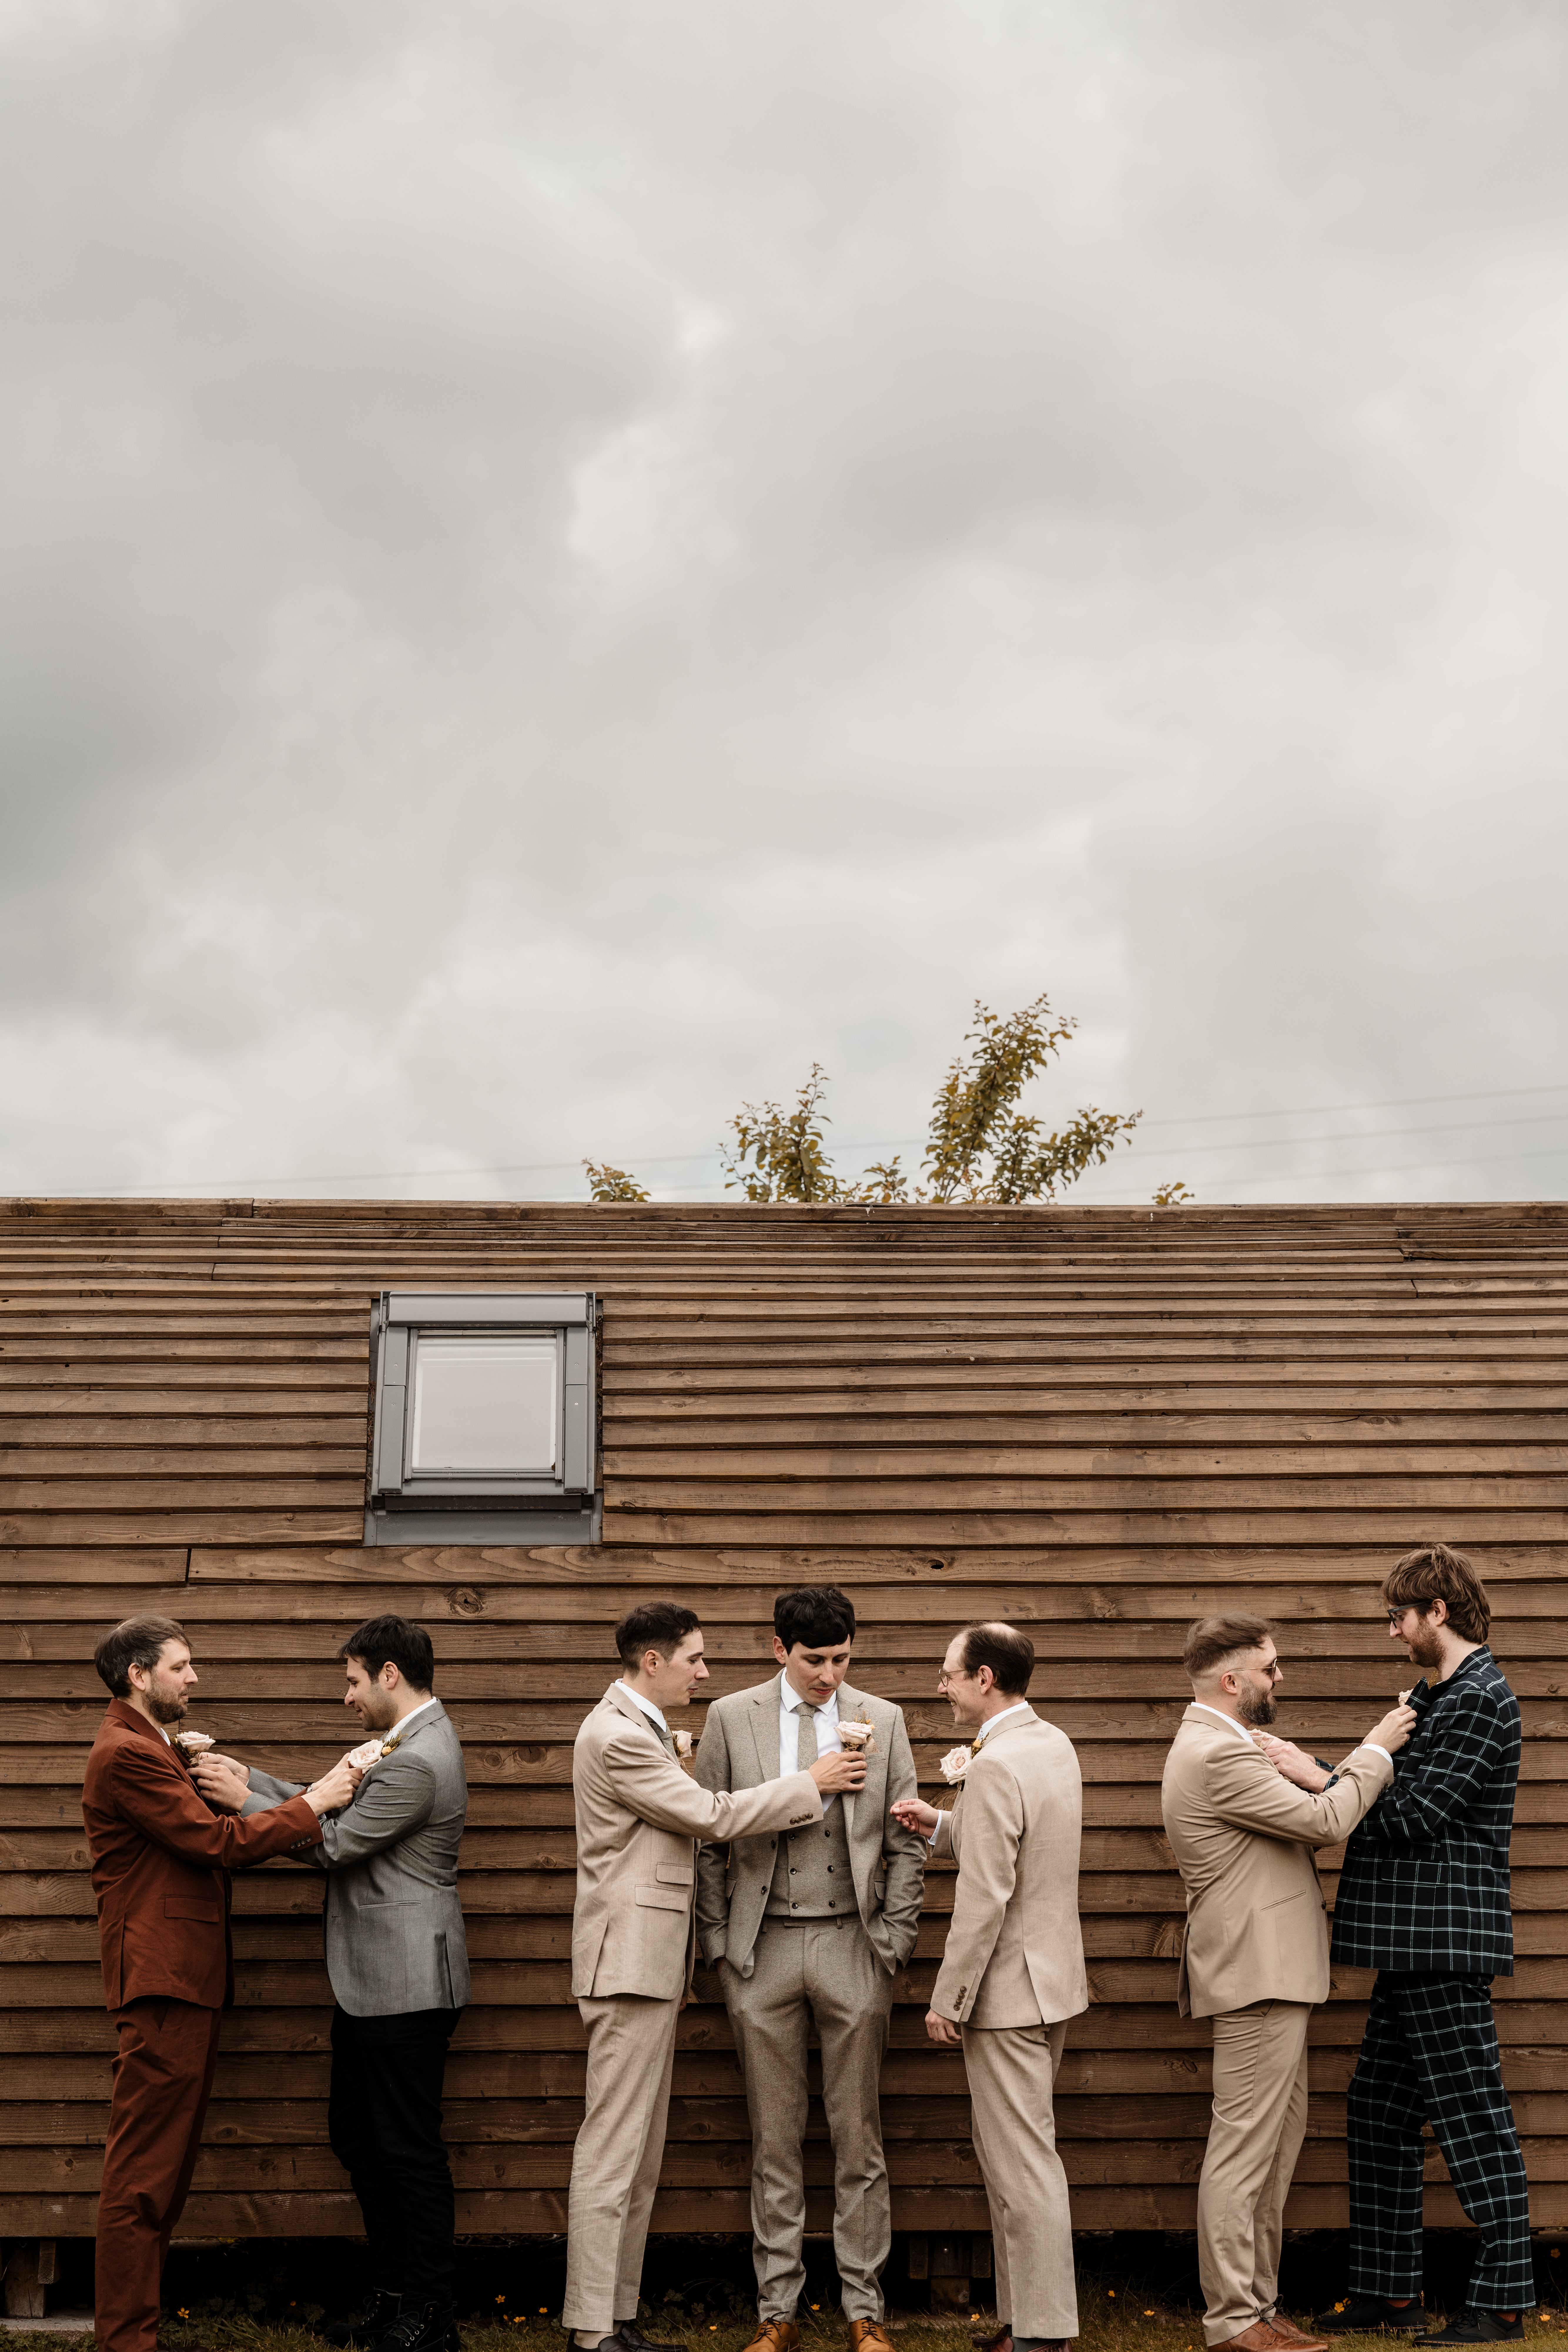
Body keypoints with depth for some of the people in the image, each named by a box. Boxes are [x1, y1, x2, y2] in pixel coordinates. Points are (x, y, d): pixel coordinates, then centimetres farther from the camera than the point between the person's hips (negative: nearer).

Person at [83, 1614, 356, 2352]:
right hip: (162, 1980, -11)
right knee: (143, 2174, -6)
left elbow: (199, 1841, 18)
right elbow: (217, 1843, -19)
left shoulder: (151, 1749, 21)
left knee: (165, 2168, 13)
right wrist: (310, 1805, -11)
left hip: (186, 1980, 11)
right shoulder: (126, 1754, -15)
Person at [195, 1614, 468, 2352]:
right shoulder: (412, 1741, 12)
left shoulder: (417, 1763, -22)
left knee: (409, 2150, -1)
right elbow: (334, 1809, 13)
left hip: (406, 1984, -11)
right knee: (356, 2135, 17)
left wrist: (245, 1799, -7)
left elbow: (334, 1843, -16)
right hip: (372, 1983, 11)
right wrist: (248, 1778, 8)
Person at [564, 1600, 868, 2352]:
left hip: (652, 1965, 11)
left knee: (641, 2157, 13)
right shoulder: (617, 1736, -17)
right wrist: (811, 1783, -6)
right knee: (612, 2153, -7)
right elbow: (713, 1815, -16)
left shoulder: (641, 1728, 17)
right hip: (629, 1964, -11)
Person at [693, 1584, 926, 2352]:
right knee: (775, 2139, 7)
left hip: (852, 1946, 0)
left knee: (857, 2137, 5)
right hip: (762, 1949, 0)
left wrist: (893, 1940, 0)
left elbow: (906, 1842, 7)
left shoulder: (882, 1721, 4)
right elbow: (707, 1838, 5)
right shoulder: (731, 1718, 2)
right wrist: (718, 1942, 1)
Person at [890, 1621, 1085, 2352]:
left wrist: (947, 2002, -16)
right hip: (1051, 1978, 10)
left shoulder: (995, 1767, -22)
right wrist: (940, 1826, 9)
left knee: (1023, 2165, -1)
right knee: (1008, 2154, 18)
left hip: (1010, 1989, -10)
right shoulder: (1053, 1744, 7)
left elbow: (983, 1900, -23)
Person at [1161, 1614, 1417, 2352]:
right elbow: (1325, 1821, -19)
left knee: (1276, 2147, 14)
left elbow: (1299, 1820, 20)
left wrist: (1354, 1767, 11)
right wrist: (1376, 1749, -7)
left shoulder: (1214, 1746, 17)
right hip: (1259, 1978, -11)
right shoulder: (1218, 1754, -19)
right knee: (1244, 2152, -5)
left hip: (1269, 1975, 11)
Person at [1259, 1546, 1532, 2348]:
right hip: (1416, 1946, 11)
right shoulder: (1438, 1695, 17)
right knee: (1379, 2111, 14)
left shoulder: (1478, 1699, -15)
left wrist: (1319, 1779, -14)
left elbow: (1416, 1816, -19)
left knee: (1471, 2117, -3)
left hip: (1446, 1944, -10)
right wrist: (1317, 1777, 8)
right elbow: (1393, 1796, 16)